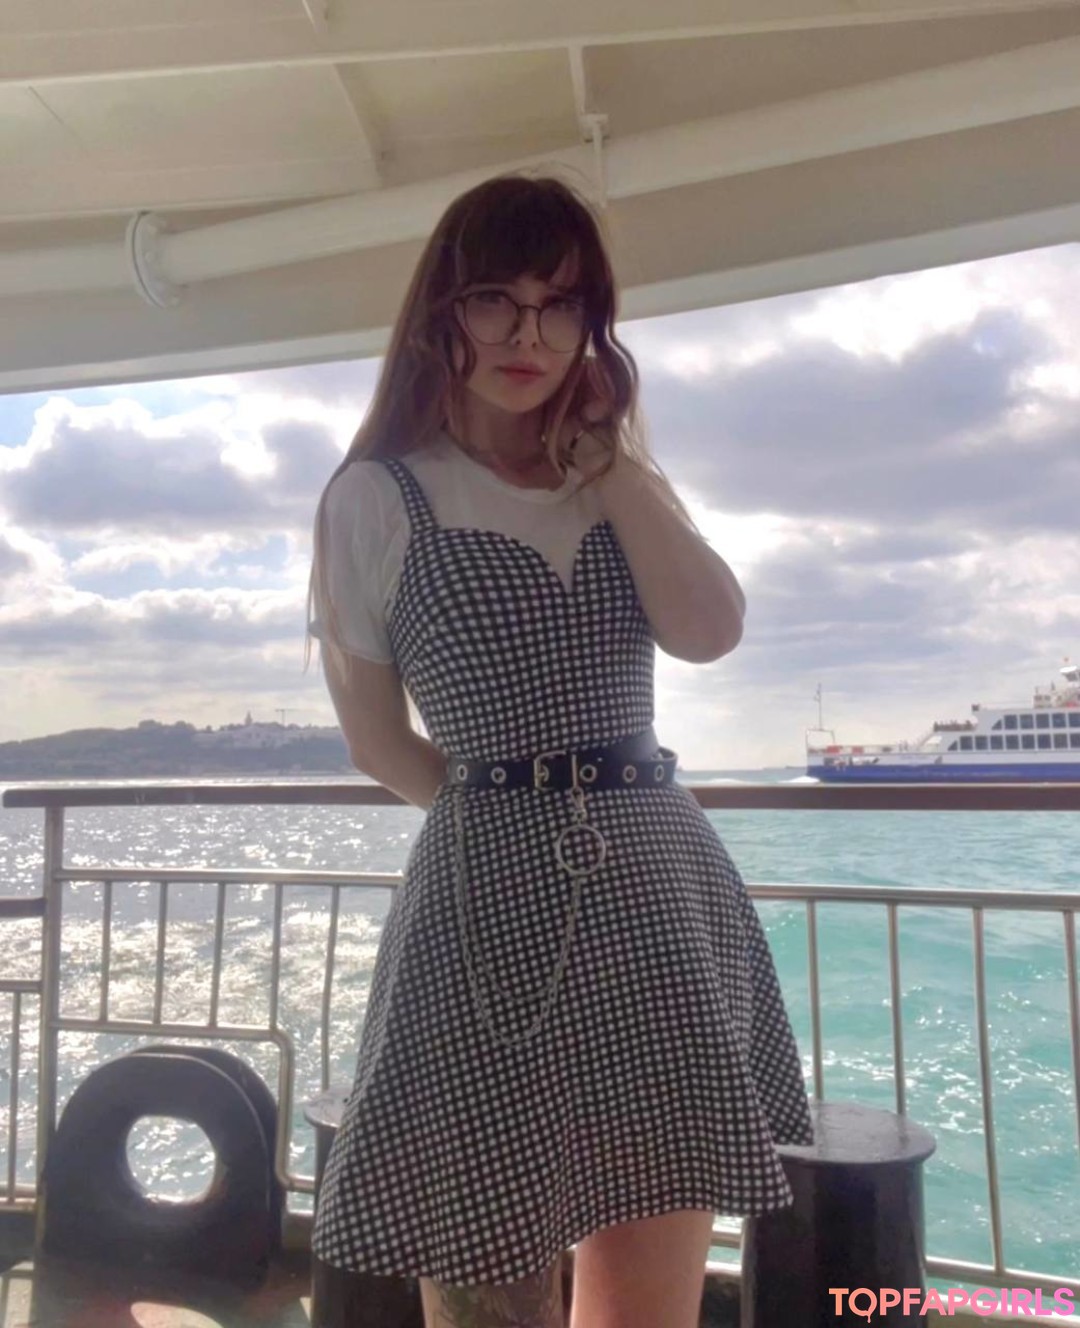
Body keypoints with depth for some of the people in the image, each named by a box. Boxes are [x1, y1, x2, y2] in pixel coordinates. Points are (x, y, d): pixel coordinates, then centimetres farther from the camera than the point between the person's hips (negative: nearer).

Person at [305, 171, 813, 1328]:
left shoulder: (627, 484, 14)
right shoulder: (378, 497, -2)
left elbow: (709, 631, -5)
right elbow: (378, 741, 2)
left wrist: (604, 457, -3)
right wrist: (503, 807, 8)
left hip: (667, 891, 5)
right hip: (492, 899, -5)